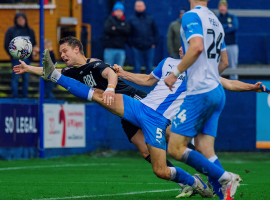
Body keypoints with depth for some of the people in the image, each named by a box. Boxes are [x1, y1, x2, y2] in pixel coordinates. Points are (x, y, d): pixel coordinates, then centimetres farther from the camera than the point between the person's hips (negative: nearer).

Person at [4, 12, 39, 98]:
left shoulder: (30, 31, 12)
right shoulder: (11, 31, 1)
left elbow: (34, 44, 18)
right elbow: (7, 45, 0)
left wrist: (34, 50, -4)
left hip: (27, 58, 4)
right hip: (16, 59, -4)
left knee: (26, 78, 4)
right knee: (15, 77, -7)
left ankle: (24, 97, 11)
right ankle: (15, 97, -4)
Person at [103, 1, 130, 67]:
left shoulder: (125, 22, 15)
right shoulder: (109, 20, 5)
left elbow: (127, 31, -4)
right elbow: (107, 30, -13)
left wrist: (116, 28, -10)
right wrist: (120, 30, -6)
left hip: (121, 49, 4)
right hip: (110, 49, -3)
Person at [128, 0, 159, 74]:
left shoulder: (150, 19, 10)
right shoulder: (132, 20, 6)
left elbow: (156, 32, 12)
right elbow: (129, 34, 6)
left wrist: (154, 43, 2)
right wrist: (131, 45, -4)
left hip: (149, 48, 1)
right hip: (137, 48, -1)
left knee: (149, 67, 4)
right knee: (137, 67, -1)